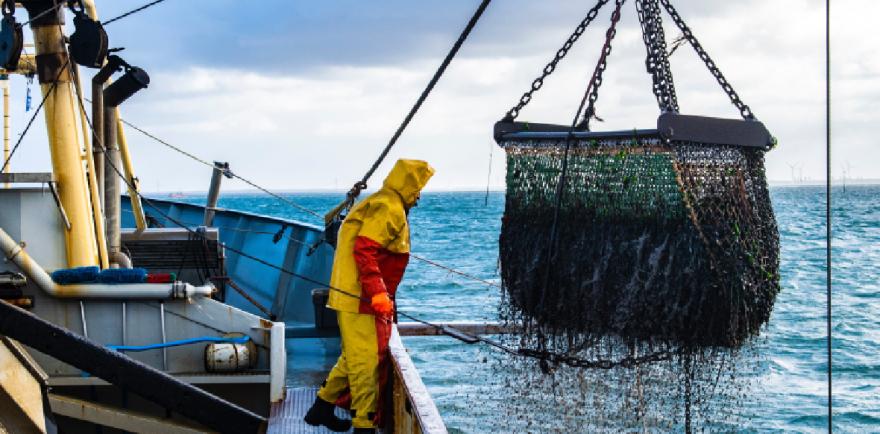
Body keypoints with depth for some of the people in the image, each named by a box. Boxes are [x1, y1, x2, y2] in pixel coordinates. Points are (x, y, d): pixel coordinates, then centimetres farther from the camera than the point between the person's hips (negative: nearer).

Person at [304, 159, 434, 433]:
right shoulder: (389, 209, -14)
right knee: (367, 361, -6)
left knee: (355, 357, 18)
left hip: (354, 297, 11)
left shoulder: (378, 204, 19)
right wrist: (377, 293, -27)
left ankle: (322, 408, 26)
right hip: (360, 300, -11)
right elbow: (364, 250, -24)